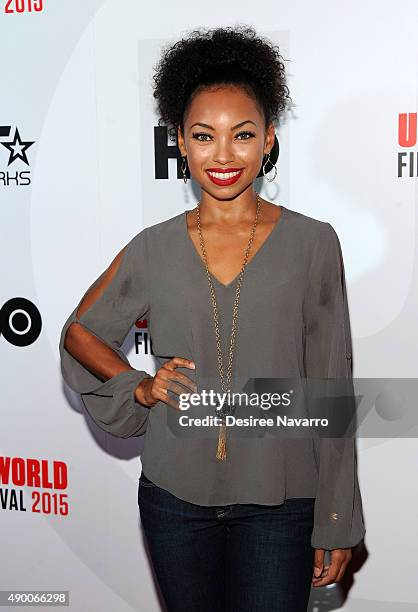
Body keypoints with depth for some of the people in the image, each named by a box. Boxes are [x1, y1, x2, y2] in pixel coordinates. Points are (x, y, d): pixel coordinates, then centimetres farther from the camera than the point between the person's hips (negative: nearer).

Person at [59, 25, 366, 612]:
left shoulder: (313, 243, -5)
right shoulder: (154, 248, -1)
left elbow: (330, 390, -3)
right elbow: (80, 332, 14)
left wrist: (337, 524, -2)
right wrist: (138, 387, -4)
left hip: (279, 502, -1)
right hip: (175, 498, 2)